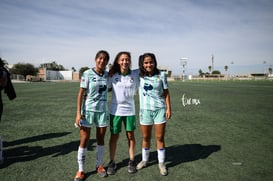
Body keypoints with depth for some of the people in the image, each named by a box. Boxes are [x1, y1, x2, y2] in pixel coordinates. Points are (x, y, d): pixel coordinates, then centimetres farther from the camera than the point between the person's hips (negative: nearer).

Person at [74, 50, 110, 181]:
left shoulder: (107, 75, 2)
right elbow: (81, 94, -8)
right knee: (84, 140, 3)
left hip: (102, 110, 3)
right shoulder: (87, 74, -8)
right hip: (88, 110, -3)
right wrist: (78, 113, -12)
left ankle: (99, 165, 29)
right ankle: (81, 170, 17)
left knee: (101, 139, 12)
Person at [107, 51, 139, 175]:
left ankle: (132, 161, 29)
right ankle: (112, 162, 26)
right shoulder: (112, 75, -6)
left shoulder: (135, 74, -6)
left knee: (130, 136, 11)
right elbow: (107, 88, 6)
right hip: (115, 110, 0)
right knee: (114, 136, 9)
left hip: (130, 110, 1)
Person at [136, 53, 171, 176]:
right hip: (145, 110, 1)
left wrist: (168, 108, -3)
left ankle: (161, 163, 22)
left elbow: (166, 93, 1)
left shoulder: (161, 75, -3)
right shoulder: (138, 75, -2)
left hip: (160, 109, -1)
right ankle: (144, 160, 33)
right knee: (145, 138, 13)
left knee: (160, 138, 6)